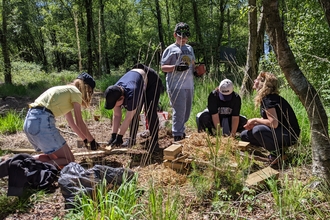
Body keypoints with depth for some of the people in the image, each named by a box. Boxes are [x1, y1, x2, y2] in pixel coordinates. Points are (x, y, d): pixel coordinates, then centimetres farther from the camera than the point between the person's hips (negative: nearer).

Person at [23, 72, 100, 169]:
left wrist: (86, 140, 32)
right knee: (69, 161, -3)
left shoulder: (64, 90, 28)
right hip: (42, 122, -9)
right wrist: (92, 140, 13)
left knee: (56, 157, 21)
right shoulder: (75, 92, 2)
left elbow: (71, 123, 31)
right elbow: (79, 123, 1)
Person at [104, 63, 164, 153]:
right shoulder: (114, 94, -23)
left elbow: (128, 119, -36)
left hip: (152, 81, -7)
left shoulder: (131, 94, -44)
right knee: (134, 113, 1)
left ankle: (154, 142, -9)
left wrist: (119, 137, -29)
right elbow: (117, 116, -15)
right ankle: (132, 139, 14)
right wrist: (113, 135, -18)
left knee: (150, 112, -16)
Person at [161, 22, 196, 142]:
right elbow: (163, 67, -4)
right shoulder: (170, 49, -1)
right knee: (179, 110, -11)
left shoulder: (190, 48, 19)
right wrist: (176, 67, -21)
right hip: (176, 85, -7)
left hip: (189, 85, 7)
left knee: (187, 111, 12)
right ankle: (177, 135, -2)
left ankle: (180, 130, 28)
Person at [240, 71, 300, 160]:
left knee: (257, 130, -36)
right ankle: (276, 148, 6)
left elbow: (273, 123, -30)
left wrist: (255, 120, -15)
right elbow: (266, 119, 15)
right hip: (279, 132, 10)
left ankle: (277, 154, -12)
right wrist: (253, 124, -6)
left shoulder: (269, 99, -22)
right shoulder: (264, 98, 7)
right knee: (244, 135, 6)